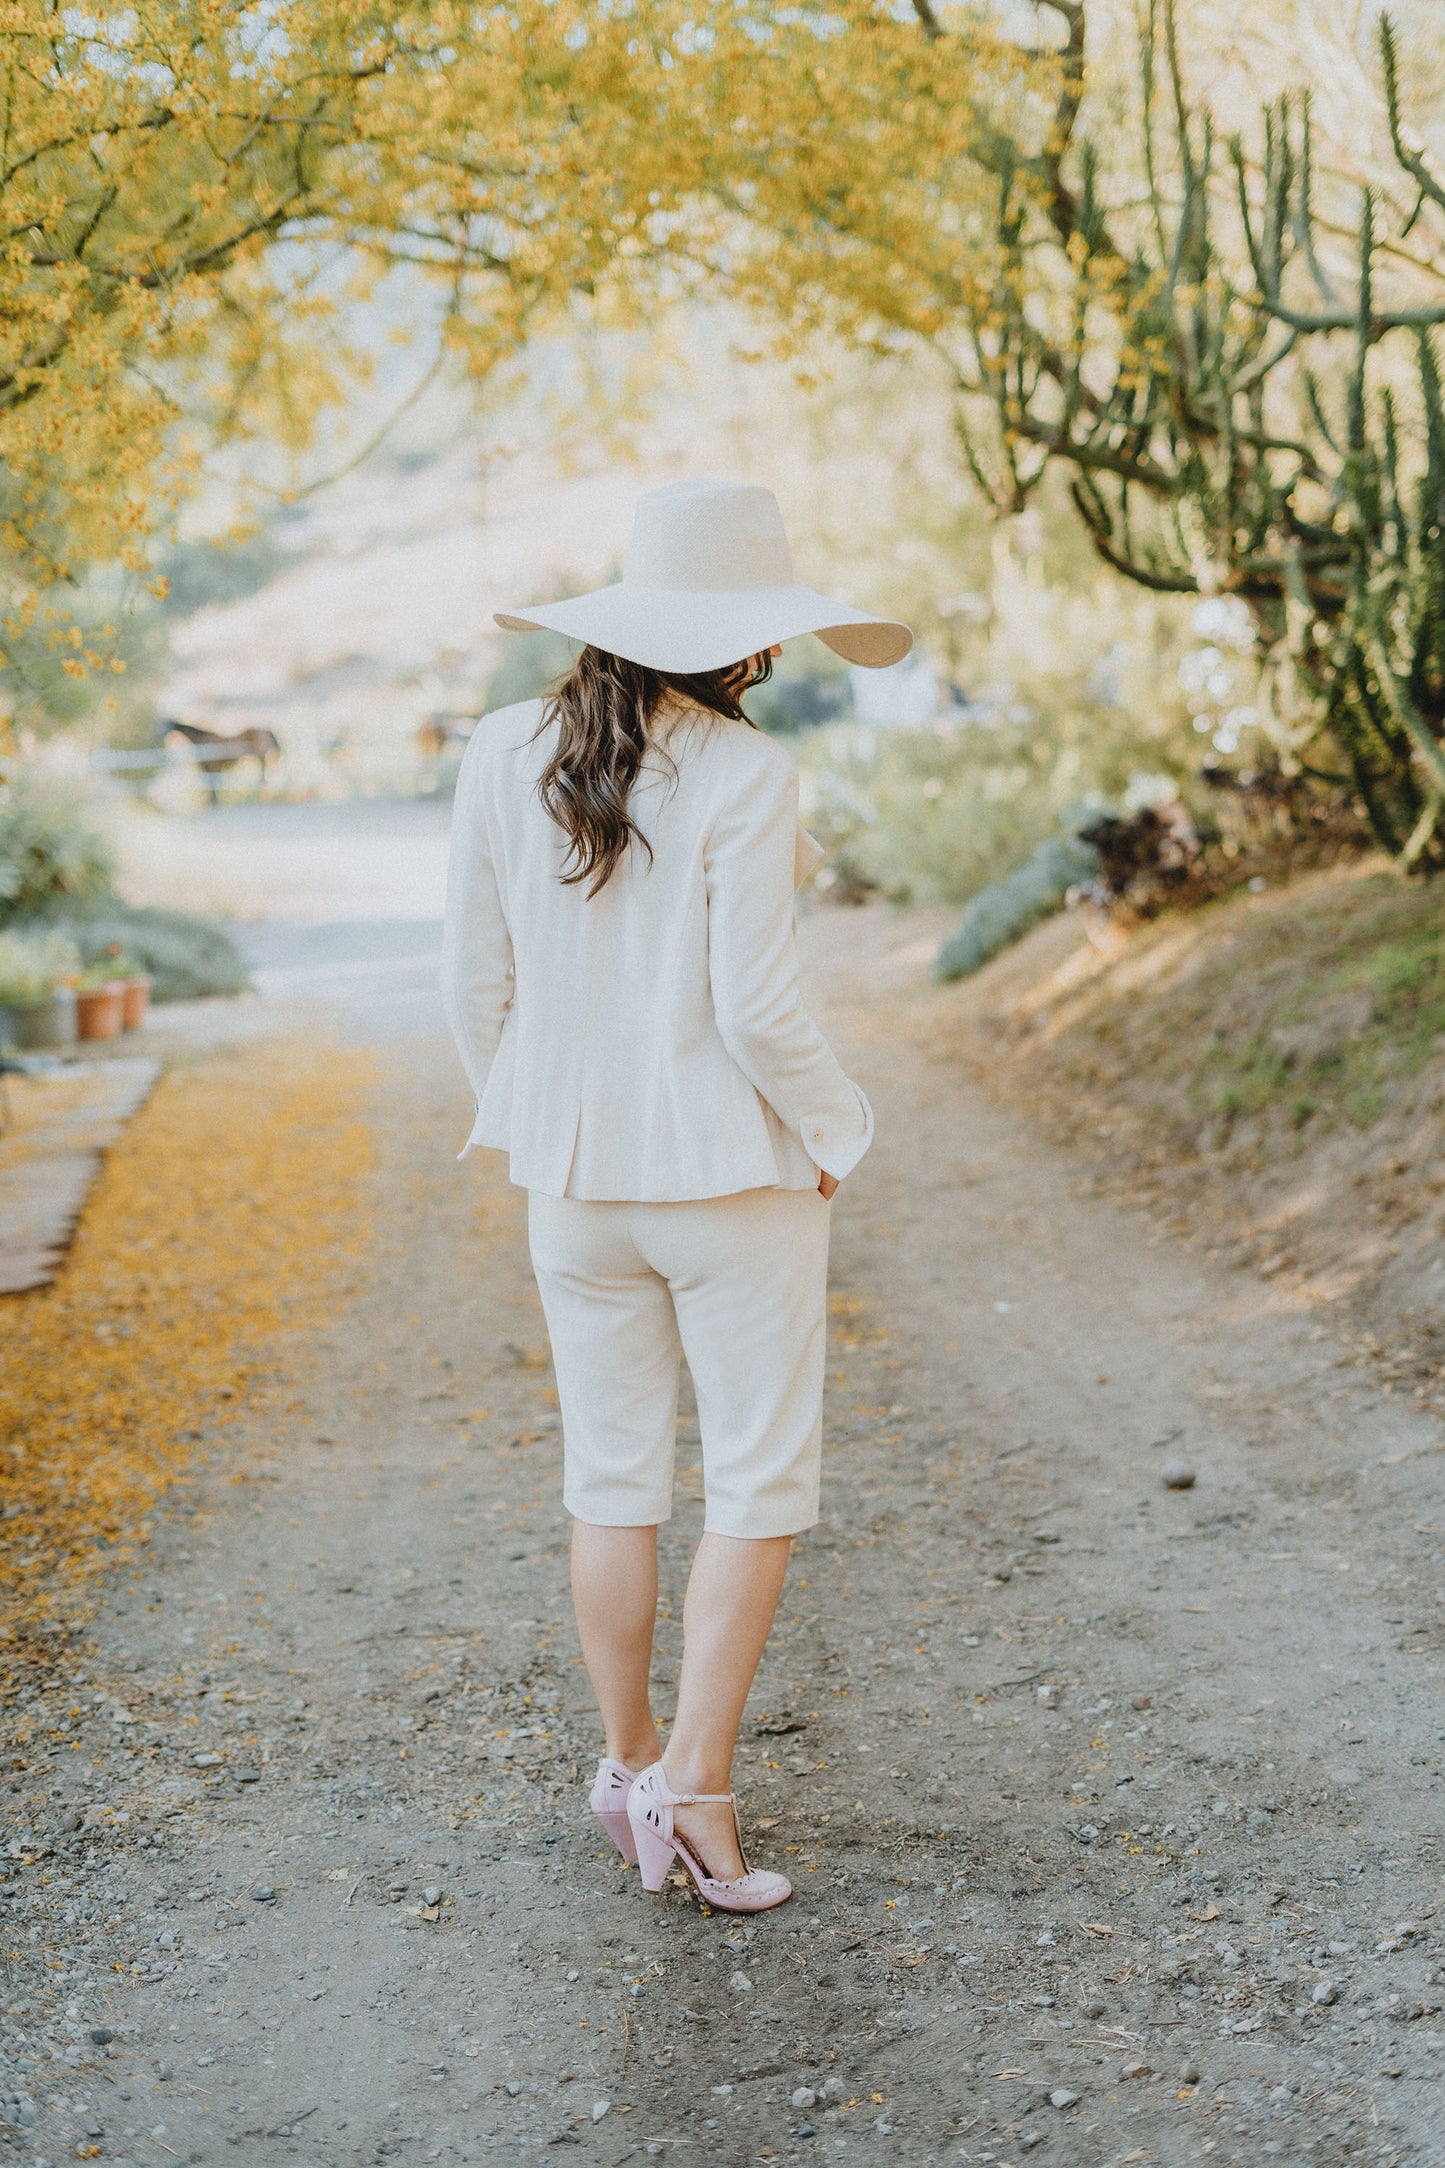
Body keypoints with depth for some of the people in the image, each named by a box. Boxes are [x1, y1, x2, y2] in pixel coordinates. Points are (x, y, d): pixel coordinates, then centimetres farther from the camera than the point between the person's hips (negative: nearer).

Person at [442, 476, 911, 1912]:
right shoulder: (742, 773, -16)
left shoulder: (505, 753, -2)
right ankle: (695, 1784, 5)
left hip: (574, 1176, 5)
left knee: (611, 1479, 16)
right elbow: (753, 1007, -18)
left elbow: (473, 978, 3)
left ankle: (627, 1764, 26)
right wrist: (830, 1129, -1)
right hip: (732, 1170, -5)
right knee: (760, 1482, 8)